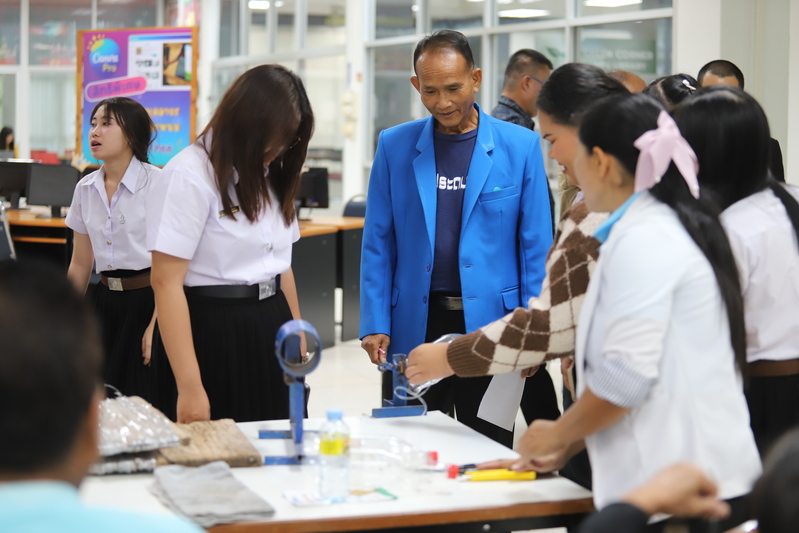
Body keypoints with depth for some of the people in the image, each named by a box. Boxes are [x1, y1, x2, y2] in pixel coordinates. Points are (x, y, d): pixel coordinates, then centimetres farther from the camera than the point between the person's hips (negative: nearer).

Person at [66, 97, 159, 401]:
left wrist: (157, 325, -18)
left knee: (142, 398, -5)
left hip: (148, 301, -5)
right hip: (105, 300, 5)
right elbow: (80, 265, 15)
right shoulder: (86, 189, 8)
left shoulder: (157, 183, -10)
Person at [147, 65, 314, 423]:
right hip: (211, 338, -7)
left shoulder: (269, 177, 13)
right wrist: (189, 387, -22)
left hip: (269, 332, 7)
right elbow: (166, 283, -17)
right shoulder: (189, 177, -12)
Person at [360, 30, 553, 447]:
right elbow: (377, 243, 6)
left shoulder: (520, 146, 0)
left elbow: (536, 245, 1)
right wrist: (374, 324, -1)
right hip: (413, 327, 1)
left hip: (489, 326, -1)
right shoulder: (394, 146, 5)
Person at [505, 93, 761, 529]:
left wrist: (556, 434, -2)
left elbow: (626, 375, -20)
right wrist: (568, 447, 22)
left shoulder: (642, 240, -14)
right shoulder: (675, 227, 18)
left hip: (676, 489, -10)